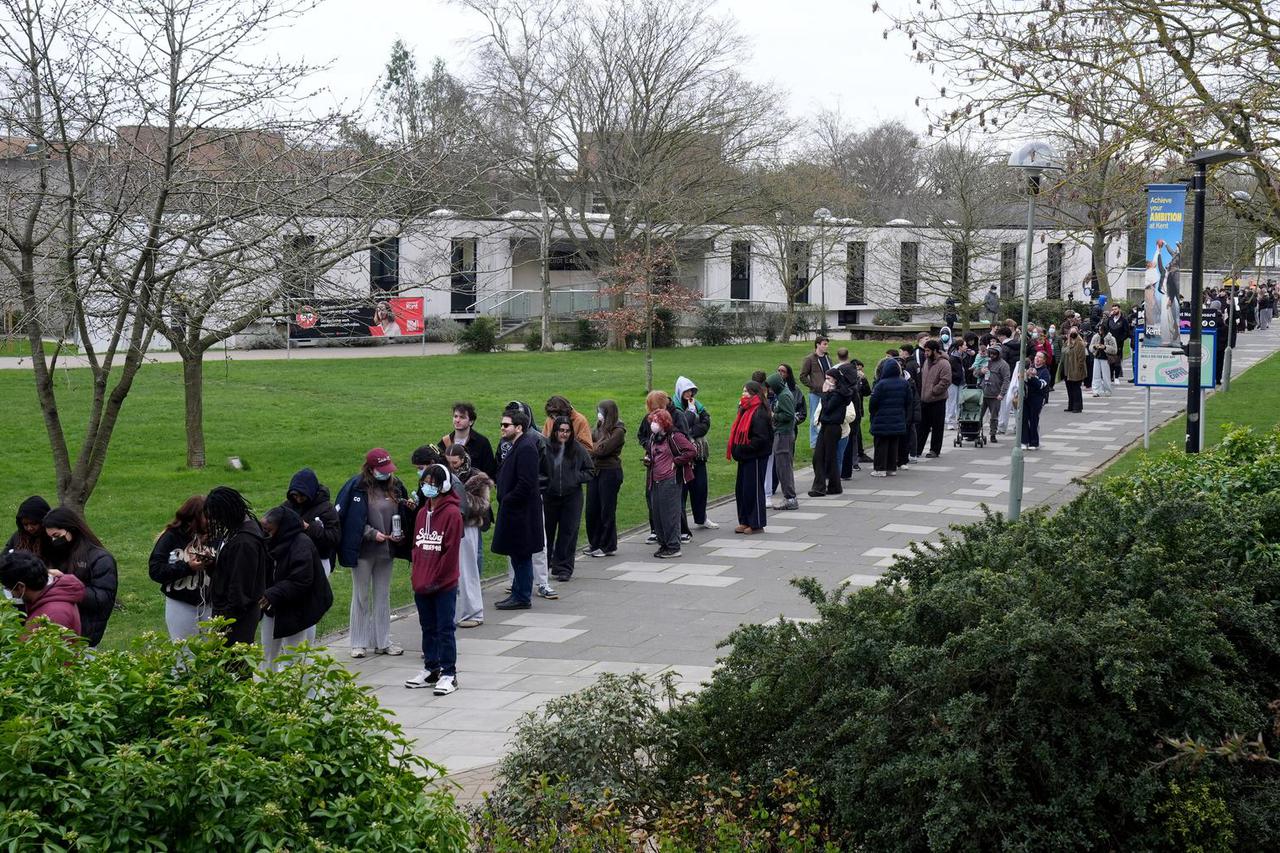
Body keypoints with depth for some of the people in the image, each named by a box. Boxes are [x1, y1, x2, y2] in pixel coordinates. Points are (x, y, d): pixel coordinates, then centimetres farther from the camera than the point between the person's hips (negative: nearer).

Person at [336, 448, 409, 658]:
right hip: (363, 551, -5)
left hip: (385, 550, 5)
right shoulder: (358, 487, -12)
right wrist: (372, 533, -20)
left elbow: (400, 514, 13)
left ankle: (383, 641, 20)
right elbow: (353, 520, -13)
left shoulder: (394, 485, 3)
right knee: (361, 597, 6)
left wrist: (399, 534, -3)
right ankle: (359, 643, 14)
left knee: (383, 597, 12)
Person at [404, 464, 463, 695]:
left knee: (445, 629, -1)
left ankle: (448, 674, 4)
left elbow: (451, 552, -14)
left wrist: (435, 579, -13)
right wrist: (417, 576, 5)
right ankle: (431, 669, 24)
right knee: (428, 628, 14)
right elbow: (416, 546, 15)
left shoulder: (452, 513, -11)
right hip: (422, 585, 7)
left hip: (444, 585, -7)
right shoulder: (422, 513, 11)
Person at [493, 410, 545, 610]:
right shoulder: (516, 447, 14)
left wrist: (507, 500, -16)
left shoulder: (526, 448, -18)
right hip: (515, 511, 10)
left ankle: (522, 597, 4)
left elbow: (526, 483, -23)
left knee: (522, 556, -2)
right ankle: (518, 593, 22)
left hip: (522, 512, -10)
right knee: (518, 556, 15)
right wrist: (504, 499, 10)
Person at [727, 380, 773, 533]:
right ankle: (745, 522, 21)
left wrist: (743, 449, -20)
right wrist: (736, 450, 6)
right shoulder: (746, 411, 12)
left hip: (756, 457, -10)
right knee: (741, 489, 13)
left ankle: (756, 524, 6)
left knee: (753, 489, -3)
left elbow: (761, 438, -23)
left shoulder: (759, 413, -17)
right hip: (745, 457, 10)